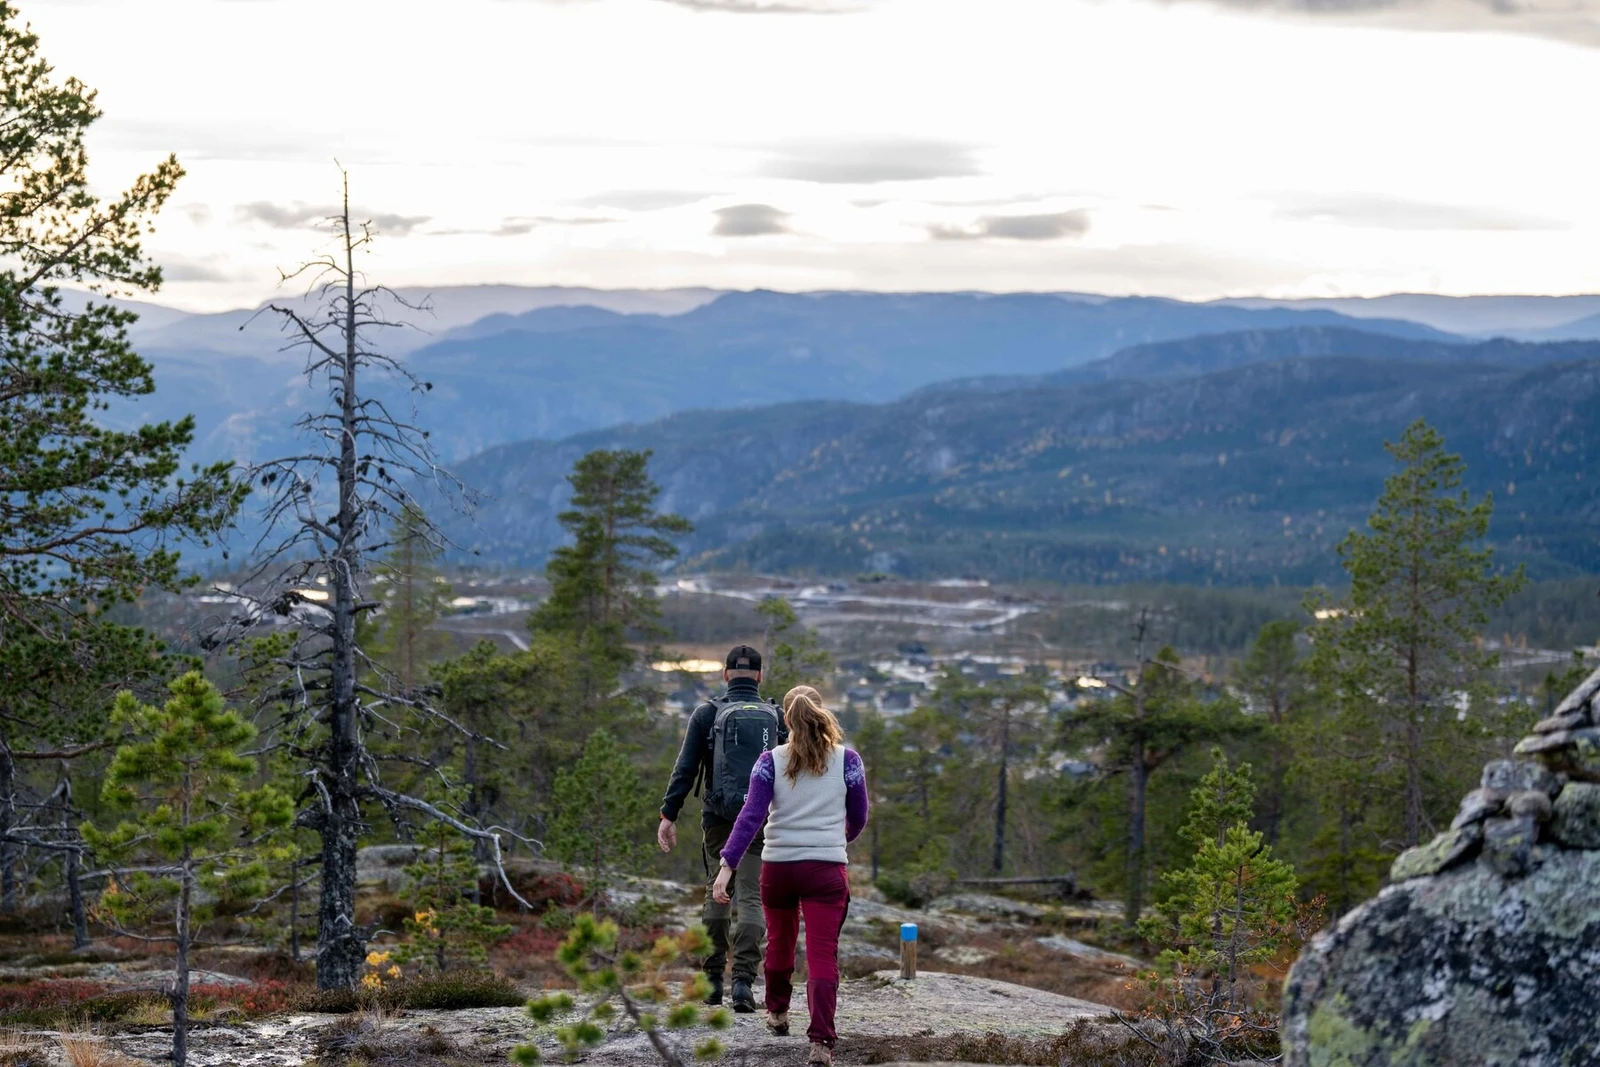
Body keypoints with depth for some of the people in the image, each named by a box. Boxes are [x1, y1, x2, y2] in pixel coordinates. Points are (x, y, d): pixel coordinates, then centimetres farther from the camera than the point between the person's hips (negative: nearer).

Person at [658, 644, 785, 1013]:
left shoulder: (707, 714, 2)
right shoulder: (777, 717, 7)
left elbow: (685, 769, -3)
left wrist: (668, 815, -3)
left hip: (718, 819, 0)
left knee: (717, 893, 15)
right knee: (750, 897, 0)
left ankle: (713, 979, 16)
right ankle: (743, 980, -12)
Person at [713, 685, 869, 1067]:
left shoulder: (771, 761, -1)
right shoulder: (847, 760, 0)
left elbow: (751, 816, -11)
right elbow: (858, 819, 9)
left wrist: (728, 866, -16)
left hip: (777, 867, 2)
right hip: (827, 868, -2)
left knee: (780, 942, 23)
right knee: (822, 956, -6)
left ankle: (777, 1012, 44)